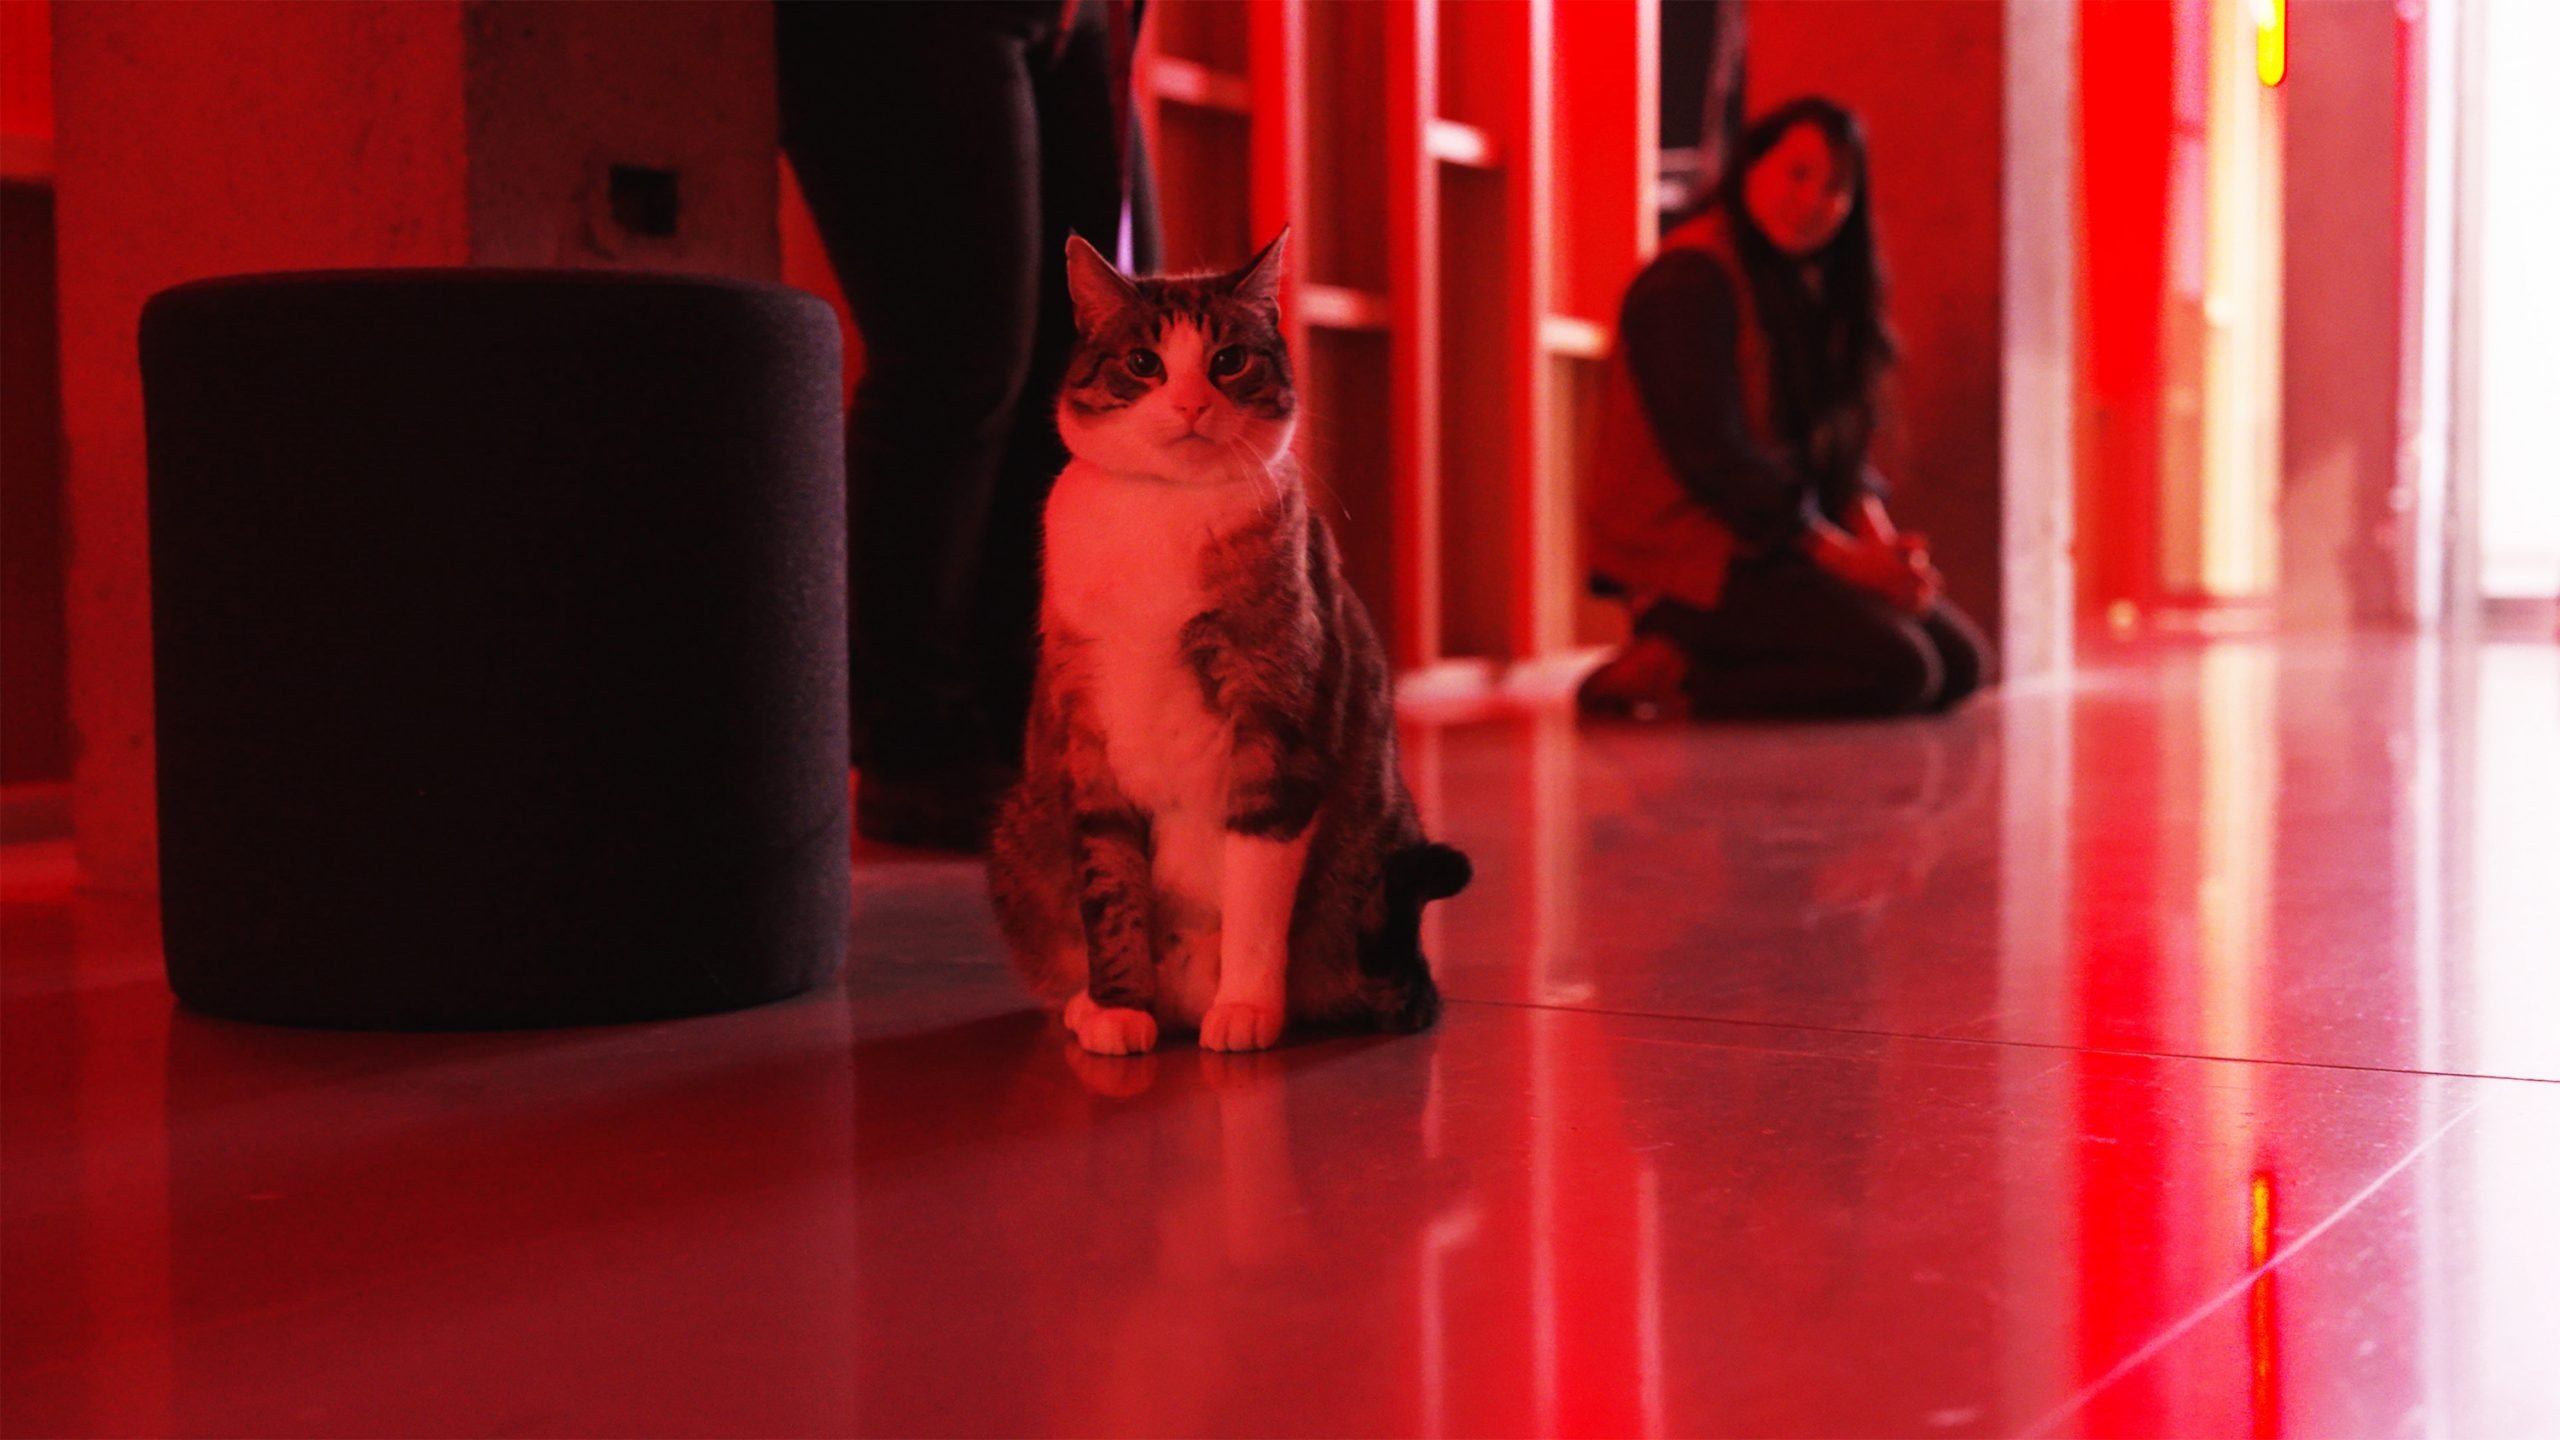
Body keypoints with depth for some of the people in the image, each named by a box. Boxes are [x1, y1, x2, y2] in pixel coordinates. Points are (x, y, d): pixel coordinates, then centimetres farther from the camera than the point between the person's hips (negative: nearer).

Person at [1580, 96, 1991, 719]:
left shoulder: (1803, 289, 16)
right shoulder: (1689, 282, -14)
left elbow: (1835, 439, 14)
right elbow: (1712, 454, -20)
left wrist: (1875, 534, -6)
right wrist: (1841, 555, -18)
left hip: (1784, 543, 10)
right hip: (1693, 554, -10)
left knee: (1962, 662, 1)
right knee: (1900, 668, -21)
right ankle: (1669, 676, -11)